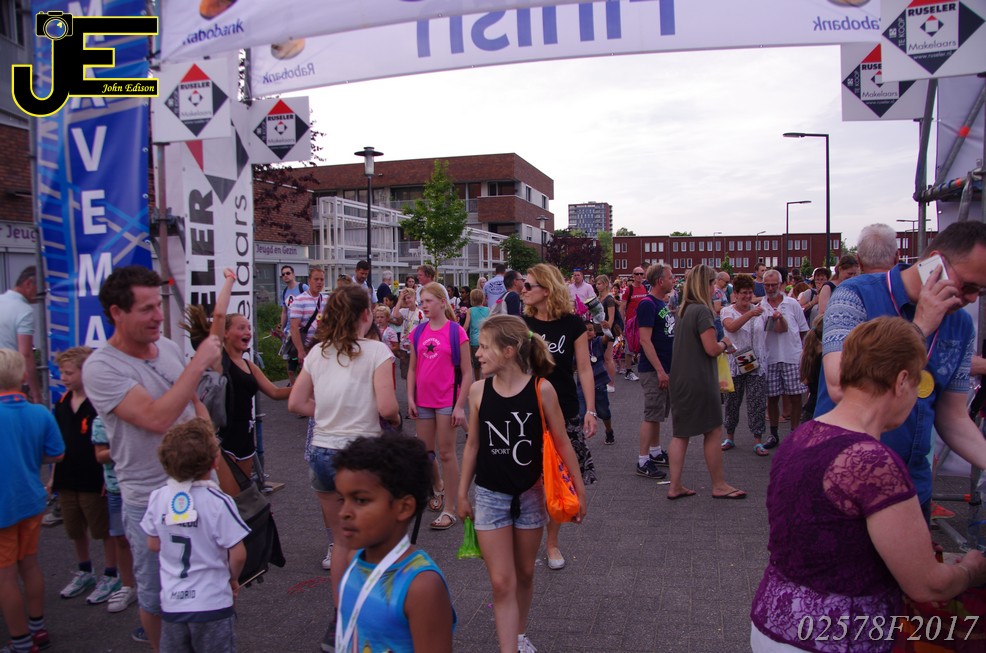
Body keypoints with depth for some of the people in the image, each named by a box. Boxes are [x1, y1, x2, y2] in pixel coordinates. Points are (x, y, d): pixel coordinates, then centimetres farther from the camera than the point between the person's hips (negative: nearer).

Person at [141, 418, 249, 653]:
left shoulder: (158, 498, -7)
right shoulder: (219, 502, -20)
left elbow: (153, 544, 4)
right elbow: (238, 555, -17)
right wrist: (233, 579, 3)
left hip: (171, 604, 4)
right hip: (212, 604, -4)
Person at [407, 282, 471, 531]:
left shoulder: (456, 331, -9)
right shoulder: (418, 332, 4)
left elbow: (466, 372, -8)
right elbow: (412, 368, 9)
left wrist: (460, 405, -12)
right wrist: (410, 398, 1)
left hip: (447, 401, -5)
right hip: (423, 400, 5)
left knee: (446, 452, 1)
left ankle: (450, 508, 11)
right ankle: (438, 488, 41)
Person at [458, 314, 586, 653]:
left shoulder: (541, 389, -14)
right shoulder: (478, 390, -8)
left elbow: (561, 442, -5)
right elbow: (473, 444, 3)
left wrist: (579, 489, -2)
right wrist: (462, 492, 8)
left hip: (531, 494, 0)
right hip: (490, 495, 0)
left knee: (525, 573, 18)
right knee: (502, 582, -1)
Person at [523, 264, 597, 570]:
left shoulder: (573, 324, -4)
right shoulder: (521, 323, 1)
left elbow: (584, 368, -1)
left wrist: (590, 410, -6)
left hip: (564, 413, -1)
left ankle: (552, 541, 24)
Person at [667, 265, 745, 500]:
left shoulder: (682, 310, 12)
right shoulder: (702, 311, -15)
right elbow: (711, 349, -18)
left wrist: (718, 344, 17)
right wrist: (724, 343, 1)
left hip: (680, 379, 8)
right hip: (700, 381, -8)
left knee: (680, 434, 9)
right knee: (713, 431, 5)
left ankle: (675, 486, 10)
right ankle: (719, 485, 15)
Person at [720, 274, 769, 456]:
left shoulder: (759, 310, 6)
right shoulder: (728, 311, -1)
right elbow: (731, 327, -23)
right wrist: (750, 314, -35)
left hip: (757, 364, 1)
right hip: (735, 364, -1)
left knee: (757, 403, 0)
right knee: (732, 402, 9)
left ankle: (758, 441, 7)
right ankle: (730, 437, 24)